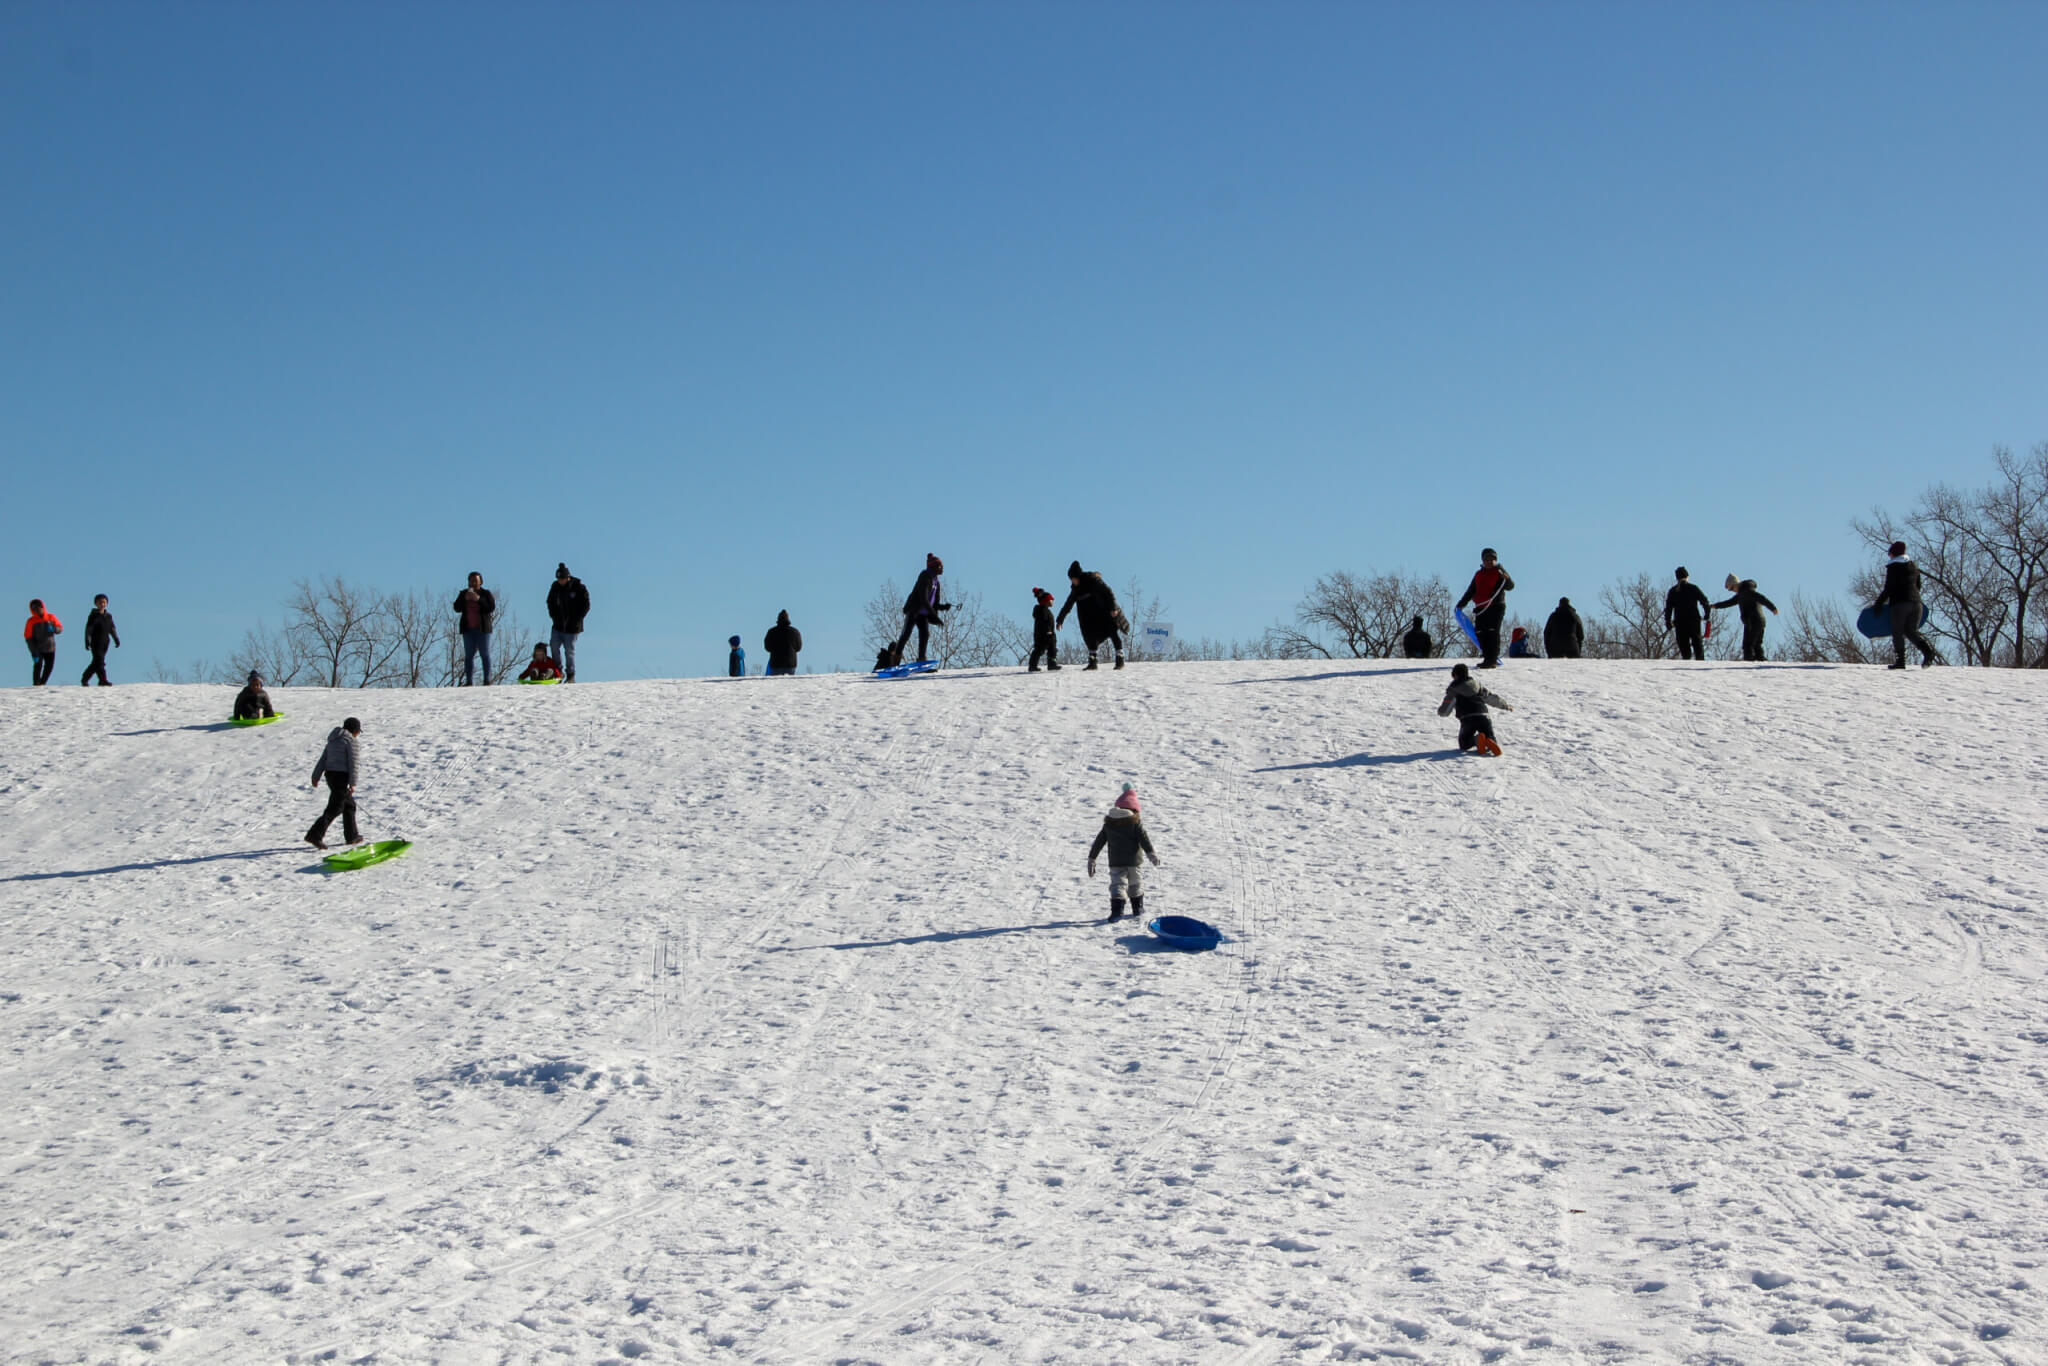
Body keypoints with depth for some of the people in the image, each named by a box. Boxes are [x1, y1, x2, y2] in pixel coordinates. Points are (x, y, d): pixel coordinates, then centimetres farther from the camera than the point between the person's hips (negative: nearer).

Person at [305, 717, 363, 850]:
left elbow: (323, 759, 15)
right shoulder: (351, 741, -7)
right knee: (335, 808, -9)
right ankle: (315, 835, -19)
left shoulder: (333, 740, 17)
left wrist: (316, 777, 15)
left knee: (349, 804, 20)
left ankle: (352, 835, 27)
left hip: (330, 774, 9)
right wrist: (352, 783, -15)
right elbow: (353, 763, -13)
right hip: (341, 775, -9)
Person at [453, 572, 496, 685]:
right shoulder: (463, 594, 10)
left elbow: (492, 608, -9)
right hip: (468, 629, 3)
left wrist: (479, 599, -19)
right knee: (469, 655, 1)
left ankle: (487, 680, -4)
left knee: (485, 654, -4)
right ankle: (468, 680, 0)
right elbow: (457, 608, 2)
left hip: (482, 629, -3)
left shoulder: (486, 594, 2)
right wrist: (465, 599, -13)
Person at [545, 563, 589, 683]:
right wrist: (553, 616, 5)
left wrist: (577, 619, -11)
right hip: (558, 625, 5)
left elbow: (586, 605, -5)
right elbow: (550, 603, 18)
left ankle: (571, 676, 8)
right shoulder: (555, 587, 4)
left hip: (571, 627, -5)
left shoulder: (578, 588, -10)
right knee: (553, 645, -4)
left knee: (569, 650, -2)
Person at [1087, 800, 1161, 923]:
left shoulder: (1108, 824, 6)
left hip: (1115, 862, 0)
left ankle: (1117, 910, -24)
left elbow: (1098, 842, 7)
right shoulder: (1135, 823, -2)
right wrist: (1151, 853, -18)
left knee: (1117, 885, -5)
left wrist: (1091, 859, 11)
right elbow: (1144, 838, -14)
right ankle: (1138, 908, 29)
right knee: (1135, 884, 18)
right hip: (1133, 861, 0)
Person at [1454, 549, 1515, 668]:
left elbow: (1510, 587, -8)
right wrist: (1462, 603, 18)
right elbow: (1470, 591, 24)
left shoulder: (1499, 573, 3)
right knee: (1480, 633, 2)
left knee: (1492, 632, -12)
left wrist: (1506, 579, -29)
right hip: (1481, 608, 6)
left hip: (1496, 607, -6)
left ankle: (1492, 660, -13)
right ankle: (1487, 659, 9)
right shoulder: (1479, 574, 19)